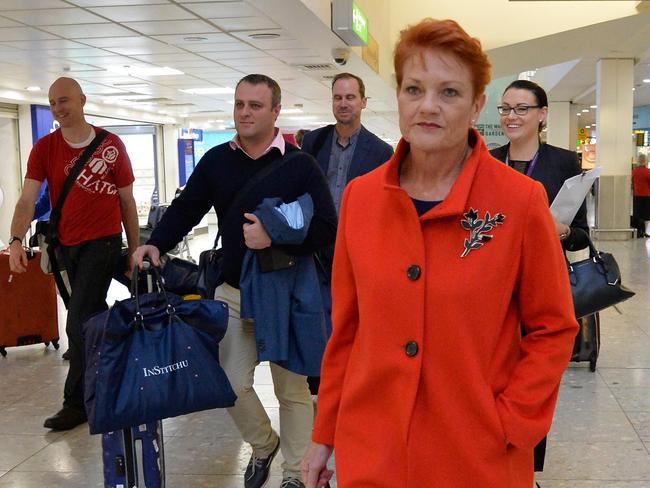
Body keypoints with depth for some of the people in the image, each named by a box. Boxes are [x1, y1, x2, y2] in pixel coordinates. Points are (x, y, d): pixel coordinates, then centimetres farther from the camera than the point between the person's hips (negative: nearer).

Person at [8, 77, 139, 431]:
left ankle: (77, 402, 2)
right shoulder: (44, 148, 0)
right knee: (94, 317, 17)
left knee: (79, 323, -8)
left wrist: (134, 250, 1)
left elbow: (127, 201, 1)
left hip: (102, 242, -4)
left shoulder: (111, 145, -5)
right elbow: (27, 199, -9)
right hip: (66, 244, 4)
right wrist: (16, 241, -25)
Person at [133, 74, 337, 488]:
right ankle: (263, 445, 35)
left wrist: (274, 237, -25)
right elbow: (186, 208, 8)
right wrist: (157, 244, -9)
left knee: (292, 388, 8)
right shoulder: (217, 160, 5)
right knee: (232, 384, 6)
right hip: (233, 293, 4)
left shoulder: (300, 166, -8)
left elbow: (326, 229, -12)